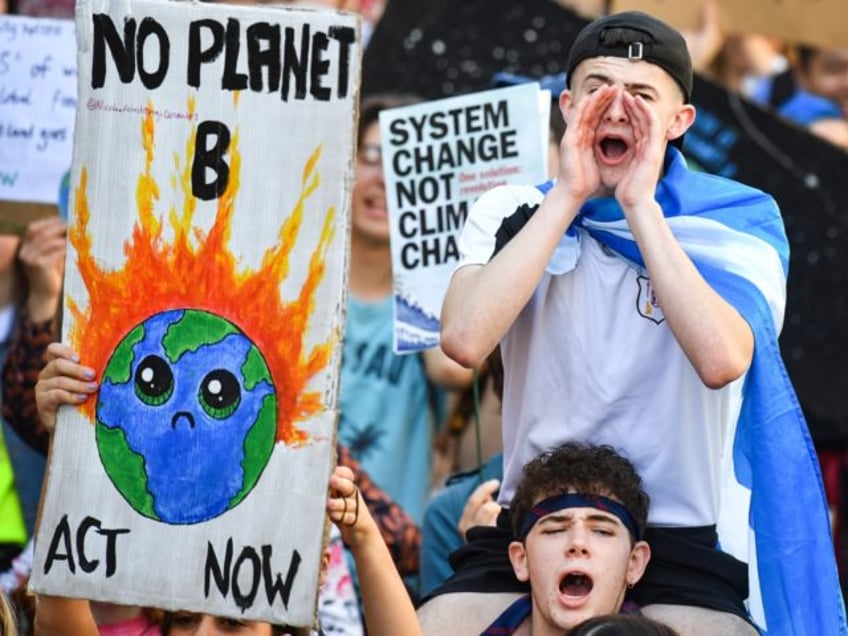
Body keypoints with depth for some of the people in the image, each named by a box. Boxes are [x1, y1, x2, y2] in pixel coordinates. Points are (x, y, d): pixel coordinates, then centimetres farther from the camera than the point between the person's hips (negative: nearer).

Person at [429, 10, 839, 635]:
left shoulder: (735, 226, 0)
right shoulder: (513, 213, 5)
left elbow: (721, 362, -21)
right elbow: (465, 341, -16)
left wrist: (639, 206, -17)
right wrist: (570, 196, -12)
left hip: (680, 541, -2)